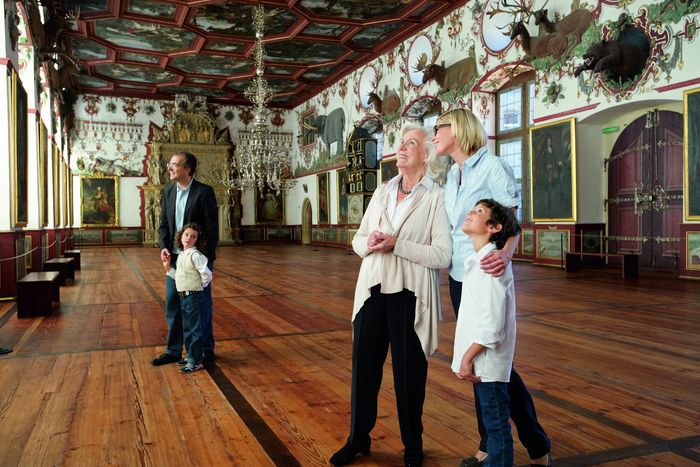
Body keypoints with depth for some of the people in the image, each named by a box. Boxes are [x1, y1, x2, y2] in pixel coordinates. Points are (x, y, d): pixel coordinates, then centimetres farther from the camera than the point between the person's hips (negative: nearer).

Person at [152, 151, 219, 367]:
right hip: (175, 257, 6)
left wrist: (207, 258, -14)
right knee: (173, 305, 11)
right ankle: (173, 350, 24)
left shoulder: (204, 191, -10)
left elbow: (212, 227, -11)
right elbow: (164, 223, 12)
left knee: (202, 305, 6)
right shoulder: (168, 191, 8)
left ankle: (206, 350, 20)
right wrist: (164, 247, -4)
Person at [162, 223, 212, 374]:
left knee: (194, 329, -1)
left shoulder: (195, 255, -17)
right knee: (187, 329, 19)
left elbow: (207, 274, -24)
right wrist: (168, 268, 10)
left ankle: (195, 361, 7)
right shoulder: (181, 254, 11)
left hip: (193, 297, -9)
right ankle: (190, 356, 33)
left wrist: (200, 286, -9)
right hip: (183, 296, 9)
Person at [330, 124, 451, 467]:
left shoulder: (436, 198, -6)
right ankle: (358, 439, 31)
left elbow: (442, 255, -15)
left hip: (409, 295, -5)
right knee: (364, 366, 12)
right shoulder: (382, 191, 11)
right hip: (372, 290, 5)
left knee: (408, 373, 8)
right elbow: (358, 239, 13)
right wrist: (369, 243, -9)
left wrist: (396, 244, -19)